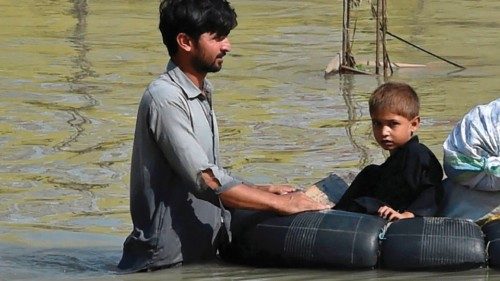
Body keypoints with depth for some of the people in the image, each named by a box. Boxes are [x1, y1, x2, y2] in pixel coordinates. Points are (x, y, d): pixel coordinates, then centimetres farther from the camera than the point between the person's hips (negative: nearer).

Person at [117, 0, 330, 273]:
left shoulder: (201, 96, 14)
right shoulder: (165, 97, -16)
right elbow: (205, 180, -23)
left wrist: (260, 190, 6)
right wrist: (282, 204, -20)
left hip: (199, 256, 9)